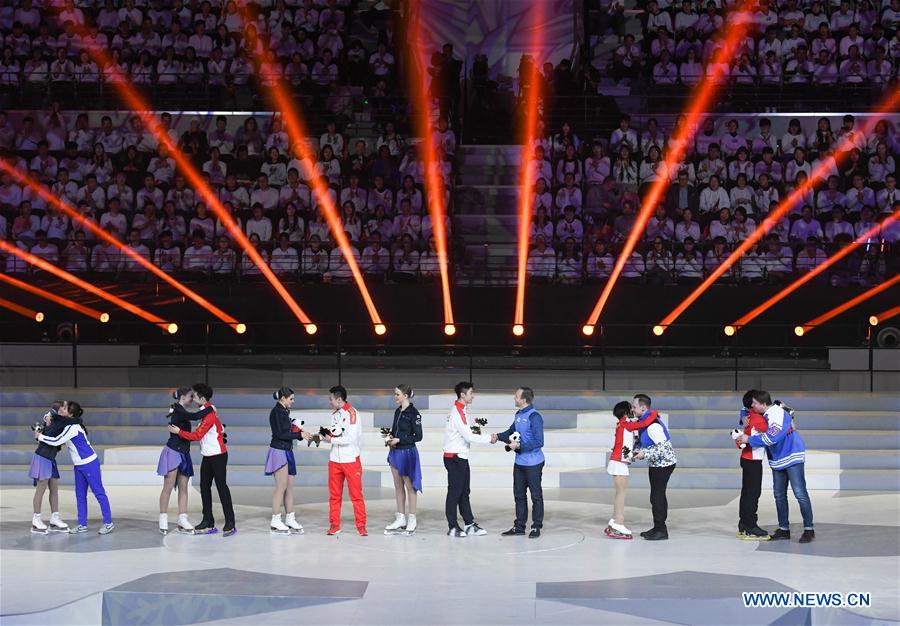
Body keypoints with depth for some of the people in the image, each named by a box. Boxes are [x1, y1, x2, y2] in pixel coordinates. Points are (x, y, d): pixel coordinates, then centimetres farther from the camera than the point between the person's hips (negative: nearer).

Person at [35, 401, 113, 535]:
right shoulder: (66, 423, 7)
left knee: (99, 492, -3)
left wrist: (40, 436, -11)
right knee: (80, 495, 8)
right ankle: (82, 525, 12)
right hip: (79, 465, 10)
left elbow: (57, 441, -25)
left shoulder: (73, 427, -22)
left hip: (89, 464, -10)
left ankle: (108, 523, 2)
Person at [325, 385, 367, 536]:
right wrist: (325, 436, -3)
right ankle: (334, 525, 12)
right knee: (334, 495, 6)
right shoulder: (335, 414, 12)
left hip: (351, 460, -6)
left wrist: (332, 440, -12)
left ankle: (361, 525, 3)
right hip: (335, 460, 7)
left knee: (356, 494, -2)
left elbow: (351, 438, -18)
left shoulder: (351, 413, -11)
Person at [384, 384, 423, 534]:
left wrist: (399, 440, -17)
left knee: (409, 485, 0)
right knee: (398, 486, 11)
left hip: (407, 452, -8)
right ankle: (400, 519, 17)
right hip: (395, 452, 8)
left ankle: (411, 519, 7)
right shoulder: (397, 411, 10)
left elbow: (418, 436, -12)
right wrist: (391, 438, 0)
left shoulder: (413, 413, -12)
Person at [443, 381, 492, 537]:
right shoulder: (458, 413, -18)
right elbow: (468, 437, -20)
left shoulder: (461, 411, 14)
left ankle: (469, 525, 14)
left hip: (461, 457, 10)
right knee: (454, 492, -4)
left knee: (464, 493, 11)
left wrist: (473, 429, 2)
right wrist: (489, 438, -12)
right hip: (455, 458, -10)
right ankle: (453, 528, 1)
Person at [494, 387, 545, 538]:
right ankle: (519, 526, 24)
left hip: (533, 463, -8)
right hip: (519, 462, 8)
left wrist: (519, 445, -22)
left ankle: (536, 527, 11)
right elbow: (511, 432, 18)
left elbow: (538, 442, -21)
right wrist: (498, 436, -1)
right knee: (519, 495, 14)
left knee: (536, 496, 4)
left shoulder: (534, 417, -18)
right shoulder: (518, 415, 7)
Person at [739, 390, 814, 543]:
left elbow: (770, 438, -32)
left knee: (800, 493, -11)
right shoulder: (763, 414, 4)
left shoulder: (778, 415, -23)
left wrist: (749, 439, -24)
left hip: (792, 457, -9)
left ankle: (809, 529, -7)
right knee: (779, 494, 10)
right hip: (777, 460, 9)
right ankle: (784, 529, 18)